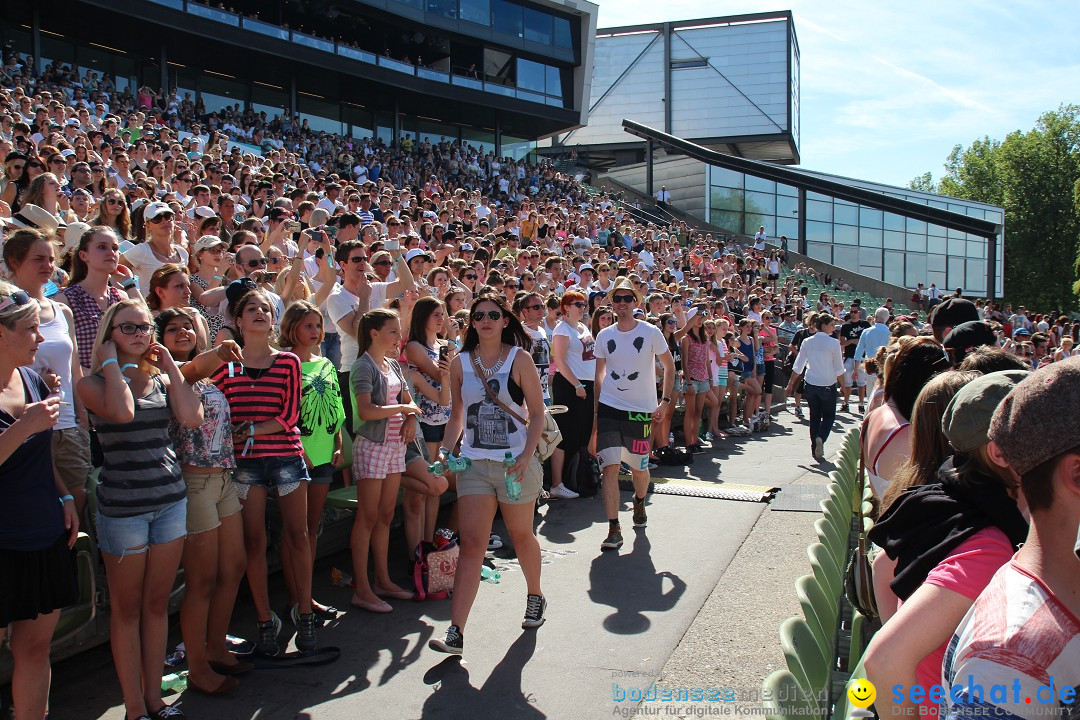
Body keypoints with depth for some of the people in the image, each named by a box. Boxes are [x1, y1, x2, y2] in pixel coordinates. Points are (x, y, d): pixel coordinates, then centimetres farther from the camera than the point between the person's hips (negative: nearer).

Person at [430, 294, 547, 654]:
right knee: (471, 544, -6)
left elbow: (537, 414, -4)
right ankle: (456, 632, -7)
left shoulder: (519, 359, -3)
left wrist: (527, 456, -16)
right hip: (474, 463, 2)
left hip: (516, 462, -1)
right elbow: (457, 416, 13)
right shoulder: (460, 363, 5)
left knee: (521, 535, 15)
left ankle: (535, 596, 42)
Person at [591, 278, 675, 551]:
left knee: (639, 467, 11)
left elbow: (669, 366, 5)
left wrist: (665, 401, -4)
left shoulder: (651, 332, -4)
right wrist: (596, 410, 10)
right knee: (609, 466, -10)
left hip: (641, 410, -1)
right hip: (609, 408, 1)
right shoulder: (604, 336, 3)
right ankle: (614, 529, -5)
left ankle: (639, 503, 44)